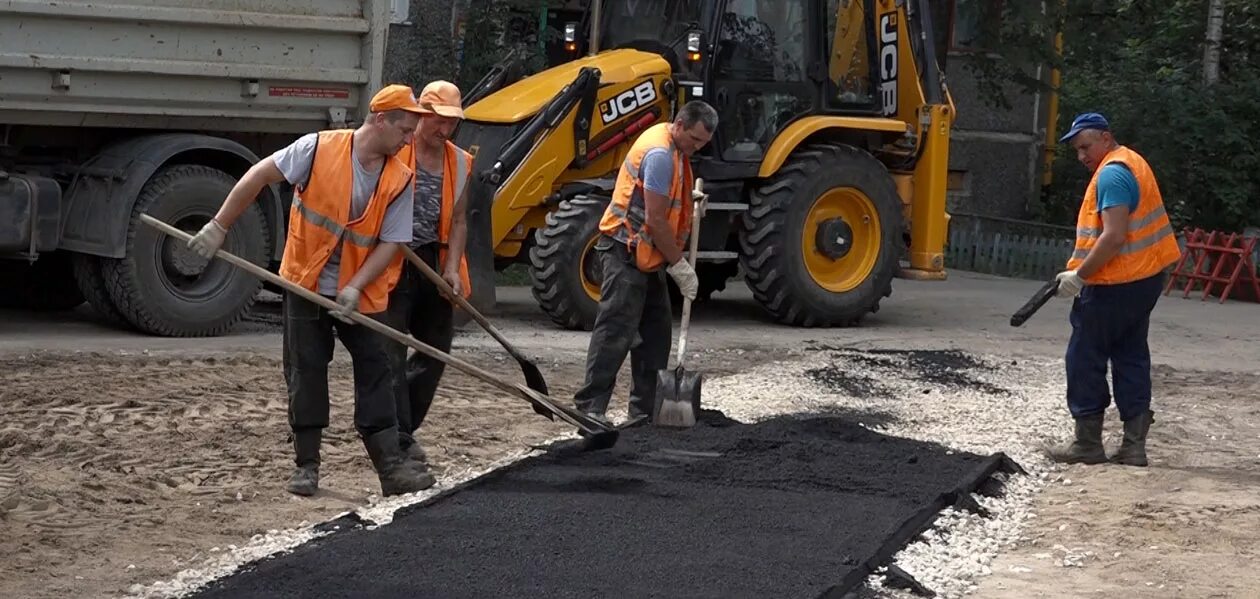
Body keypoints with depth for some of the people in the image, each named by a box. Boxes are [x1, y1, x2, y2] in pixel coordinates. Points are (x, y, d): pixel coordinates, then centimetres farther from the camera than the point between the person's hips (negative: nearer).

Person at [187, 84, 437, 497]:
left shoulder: (400, 179, -5)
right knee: (306, 373, 2)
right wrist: (219, 227, -11)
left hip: (361, 292, 3)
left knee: (376, 370, -1)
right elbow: (259, 176, -10)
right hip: (306, 284, -2)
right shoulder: (319, 149, -14)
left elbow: (390, 242, -7)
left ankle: (390, 464, 1)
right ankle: (306, 465, 12)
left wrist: (355, 288, -19)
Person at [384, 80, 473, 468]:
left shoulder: (460, 164, 9)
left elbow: (457, 220, 9)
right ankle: (398, 438, -4)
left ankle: (404, 427, 24)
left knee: (436, 348, 10)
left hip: (434, 264, 6)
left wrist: (453, 269, -2)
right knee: (392, 351, -7)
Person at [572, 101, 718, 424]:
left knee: (656, 330, 12)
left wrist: (692, 199, 6)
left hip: (647, 255, 11)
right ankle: (590, 407, -16)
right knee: (616, 331, -14)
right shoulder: (659, 153, -20)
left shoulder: (674, 149, 12)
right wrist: (679, 265, -15)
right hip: (626, 252, -11)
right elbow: (655, 220, -21)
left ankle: (646, 409, 17)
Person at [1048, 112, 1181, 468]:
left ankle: (1088, 443, 5)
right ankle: (1134, 445, 11)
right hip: (1145, 279, 10)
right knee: (1132, 360, 10)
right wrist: (1084, 268, 13)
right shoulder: (1132, 163, 15)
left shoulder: (1111, 174, -17)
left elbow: (1113, 236, -25)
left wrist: (1079, 275, -19)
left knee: (1086, 359, 0)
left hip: (1113, 287, -10)